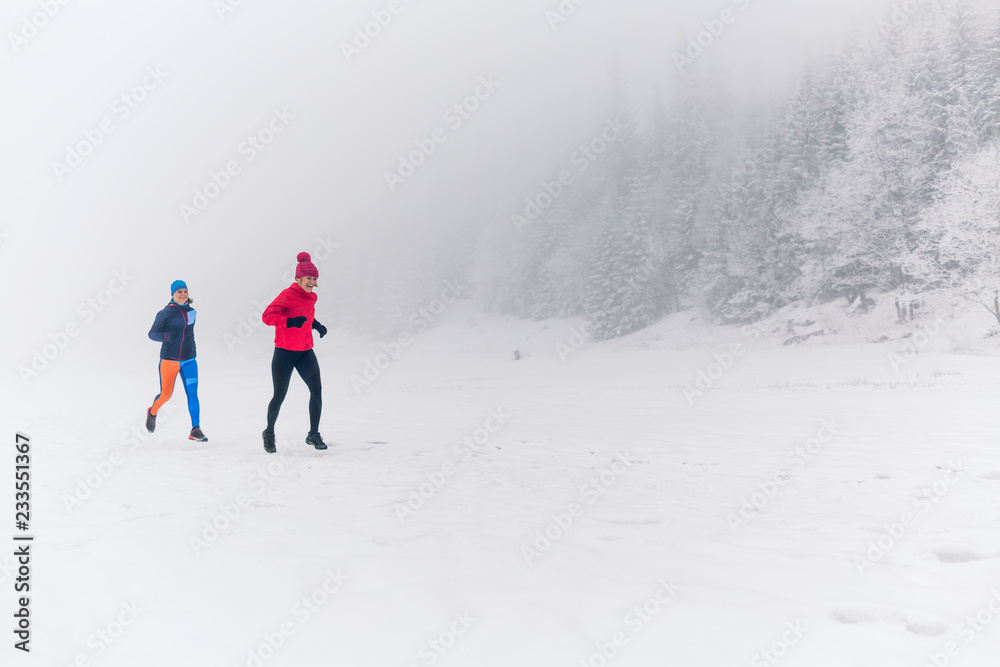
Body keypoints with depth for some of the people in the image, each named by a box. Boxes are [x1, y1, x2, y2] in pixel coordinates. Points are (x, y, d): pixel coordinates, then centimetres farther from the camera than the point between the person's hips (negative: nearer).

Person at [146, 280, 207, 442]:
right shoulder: (165, 313, -8)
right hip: (169, 359, -4)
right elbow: (152, 333, -7)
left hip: (188, 360, 4)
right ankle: (152, 412, 36)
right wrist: (168, 336, -25)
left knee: (192, 392, -9)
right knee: (166, 395, 2)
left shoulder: (191, 311, 7)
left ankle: (195, 430, -10)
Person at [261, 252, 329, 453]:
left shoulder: (310, 297, 9)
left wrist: (316, 324, 10)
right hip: (284, 352, -6)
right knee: (279, 396, 1)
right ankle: (269, 433, 25)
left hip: (305, 352, 6)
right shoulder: (288, 295, -13)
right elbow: (267, 316, -21)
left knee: (316, 389, -8)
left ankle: (313, 435, 3)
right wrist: (290, 321, -34)